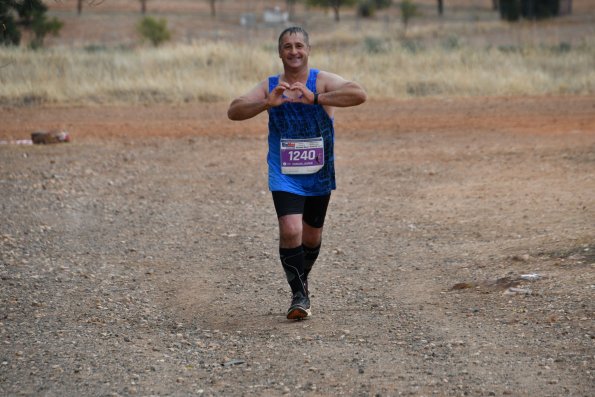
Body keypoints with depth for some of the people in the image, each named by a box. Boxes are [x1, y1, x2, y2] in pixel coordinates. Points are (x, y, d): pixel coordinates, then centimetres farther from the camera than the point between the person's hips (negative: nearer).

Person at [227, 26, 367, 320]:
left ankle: (302, 281, 43)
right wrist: (268, 103, -23)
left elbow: (359, 95, -25)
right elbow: (233, 111, -6)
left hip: (318, 175, 1)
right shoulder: (270, 87, -1)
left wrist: (314, 98, -33)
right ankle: (299, 295, -7)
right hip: (284, 175, -1)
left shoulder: (323, 81, -9)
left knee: (312, 235, 15)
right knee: (290, 230, -20)